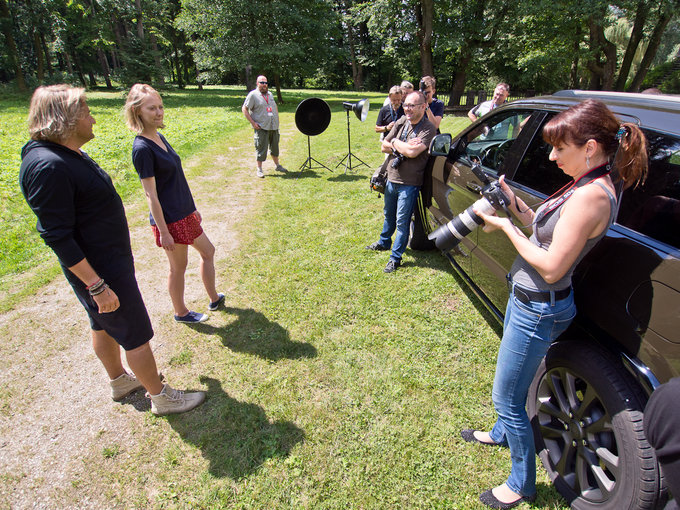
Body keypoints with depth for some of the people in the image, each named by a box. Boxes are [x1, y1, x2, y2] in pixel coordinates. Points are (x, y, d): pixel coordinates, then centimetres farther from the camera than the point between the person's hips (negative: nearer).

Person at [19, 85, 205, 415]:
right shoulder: (48, 167, -26)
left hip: (109, 261, 10)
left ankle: (120, 381, 44)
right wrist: (97, 286, -25)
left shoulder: (70, 154, 7)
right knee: (136, 335, 2)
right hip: (100, 271, -10)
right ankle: (161, 397, 20)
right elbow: (57, 237, -27)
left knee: (104, 326, 24)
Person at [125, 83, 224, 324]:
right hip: (169, 220, -9)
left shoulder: (159, 137, 7)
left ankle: (214, 299, 36)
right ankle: (181, 312, 29)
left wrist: (192, 209, 19)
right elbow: (151, 195, -19)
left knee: (207, 251, 20)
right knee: (178, 266, 7)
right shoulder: (142, 148, -19)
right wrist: (163, 232, -18)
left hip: (184, 214, 9)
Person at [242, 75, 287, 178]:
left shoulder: (270, 94, 14)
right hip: (261, 127, -6)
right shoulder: (253, 95, -5)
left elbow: (275, 106, 28)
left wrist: (276, 117, 15)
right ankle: (259, 170, 7)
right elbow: (244, 109, -7)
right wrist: (253, 123, -14)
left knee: (275, 146, 15)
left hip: (274, 126, 6)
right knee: (261, 148, -3)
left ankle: (278, 165, 30)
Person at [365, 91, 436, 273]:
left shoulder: (428, 129, -14)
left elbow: (412, 152, -28)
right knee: (389, 215, 24)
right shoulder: (402, 121, 5)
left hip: (409, 183, -7)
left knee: (402, 221, 1)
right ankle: (384, 243, 46)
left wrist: (395, 142, -11)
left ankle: (396, 257, 13)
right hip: (391, 178, 7)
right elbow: (384, 146, 3)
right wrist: (404, 146, -14)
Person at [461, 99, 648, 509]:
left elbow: (552, 267, -27)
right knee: (512, 387, 29)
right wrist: (516, 206, -2)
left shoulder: (590, 196, -27)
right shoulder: (591, 186, 4)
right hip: (528, 299, 10)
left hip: (539, 310, -10)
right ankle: (504, 433, 55)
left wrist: (506, 226, -19)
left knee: (507, 396, 7)